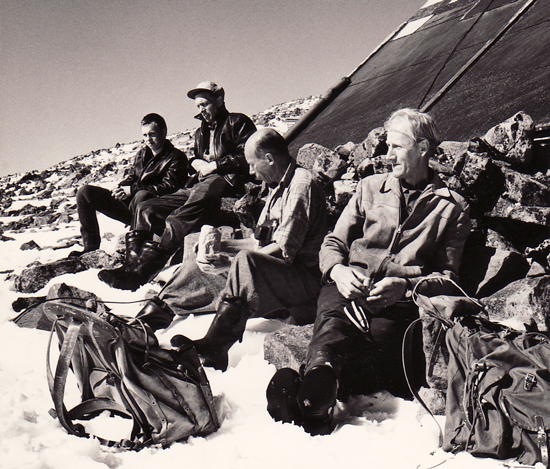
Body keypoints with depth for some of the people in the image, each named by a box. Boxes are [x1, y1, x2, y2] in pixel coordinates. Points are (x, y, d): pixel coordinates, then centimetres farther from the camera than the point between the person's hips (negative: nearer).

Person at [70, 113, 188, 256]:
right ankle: (91, 246, -4)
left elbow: (168, 187, -16)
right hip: (127, 203, 7)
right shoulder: (142, 153, 16)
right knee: (85, 192, -2)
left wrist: (133, 190, -19)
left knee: (143, 195, -42)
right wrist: (121, 188, -4)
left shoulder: (176, 157, -4)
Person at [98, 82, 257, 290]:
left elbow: (247, 158, -4)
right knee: (146, 209, -8)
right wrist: (195, 163, 11)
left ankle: (142, 272, -44)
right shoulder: (202, 132, 32)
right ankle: (131, 264, -20)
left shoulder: (237, 122, 8)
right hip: (198, 186, 9)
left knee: (176, 221, -34)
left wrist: (215, 166, -8)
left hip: (224, 182, -9)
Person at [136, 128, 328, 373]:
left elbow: (284, 250, -19)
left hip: (305, 277, -9)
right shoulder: (278, 187, 20)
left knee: (245, 262, -35)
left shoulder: (302, 183, -12)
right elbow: (264, 244, 19)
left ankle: (215, 346, -40)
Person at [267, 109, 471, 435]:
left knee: (381, 335, -38)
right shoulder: (371, 188, 25)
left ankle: (309, 389, -63)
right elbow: (334, 243, 22)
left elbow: (447, 275, 11)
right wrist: (338, 270, -4)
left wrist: (405, 286, -11)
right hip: (349, 287, 2)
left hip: (401, 302, -1)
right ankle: (320, 385, -66)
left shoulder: (453, 208, 18)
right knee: (332, 322, -36)